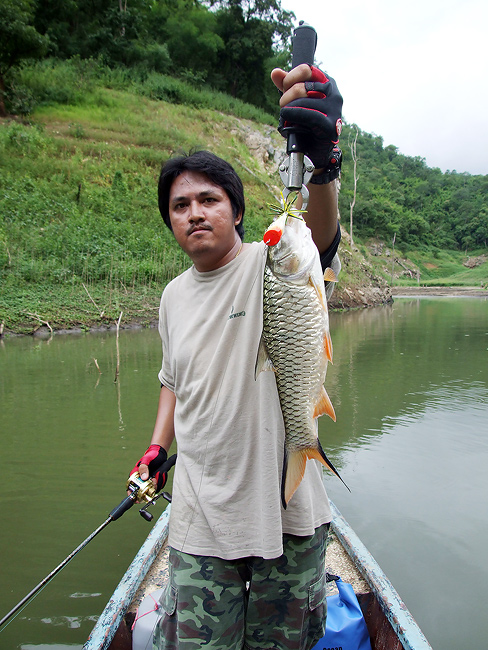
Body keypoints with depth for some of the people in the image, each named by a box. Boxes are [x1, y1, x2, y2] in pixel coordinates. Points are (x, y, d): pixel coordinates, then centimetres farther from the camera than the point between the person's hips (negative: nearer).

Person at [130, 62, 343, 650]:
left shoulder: (271, 263, -10)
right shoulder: (173, 296, 7)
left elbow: (320, 236, -33)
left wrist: (320, 156, -51)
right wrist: (157, 446, 11)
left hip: (286, 509, -3)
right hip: (199, 516, 3)